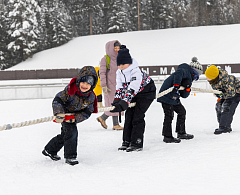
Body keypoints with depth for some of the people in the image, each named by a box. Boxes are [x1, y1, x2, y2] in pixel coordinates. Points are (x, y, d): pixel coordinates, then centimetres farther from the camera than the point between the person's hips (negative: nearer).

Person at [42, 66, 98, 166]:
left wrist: (74, 118, -29)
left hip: (75, 115, 6)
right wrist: (59, 114, -41)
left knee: (65, 135, 18)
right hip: (64, 112, -6)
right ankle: (70, 157, -9)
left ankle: (49, 150, 39)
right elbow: (57, 100, -28)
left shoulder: (91, 97, -19)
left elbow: (87, 112, -15)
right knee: (71, 132, -21)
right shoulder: (70, 90, -31)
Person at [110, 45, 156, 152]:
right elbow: (120, 88, -5)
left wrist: (124, 103, -43)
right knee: (129, 115, 2)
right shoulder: (119, 72, -7)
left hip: (147, 92, -8)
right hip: (134, 95, 8)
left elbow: (132, 90, -37)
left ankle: (137, 143, -10)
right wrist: (117, 101, -19)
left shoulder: (136, 72, -33)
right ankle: (127, 142, 9)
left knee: (137, 116, -15)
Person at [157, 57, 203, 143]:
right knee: (169, 115, -8)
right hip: (167, 95, -10)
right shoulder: (186, 71, -5)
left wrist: (187, 87, -4)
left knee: (182, 111, 17)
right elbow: (178, 73, -31)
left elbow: (184, 95, 14)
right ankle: (167, 136, -2)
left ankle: (181, 133, 26)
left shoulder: (188, 79, 22)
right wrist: (176, 87, -33)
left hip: (173, 97, 10)